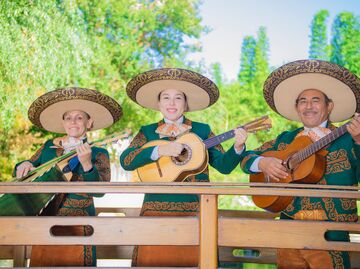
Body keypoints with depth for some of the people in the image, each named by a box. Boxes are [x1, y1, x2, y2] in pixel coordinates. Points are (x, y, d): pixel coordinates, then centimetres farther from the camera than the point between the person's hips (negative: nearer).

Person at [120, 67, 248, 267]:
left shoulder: (202, 130, 11)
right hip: (156, 210, 0)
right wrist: (159, 150, -17)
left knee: (193, 260, -7)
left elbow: (223, 165, 6)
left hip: (194, 211, 0)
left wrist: (237, 147, -12)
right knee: (152, 260, -6)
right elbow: (125, 160, -5)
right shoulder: (147, 132, 10)